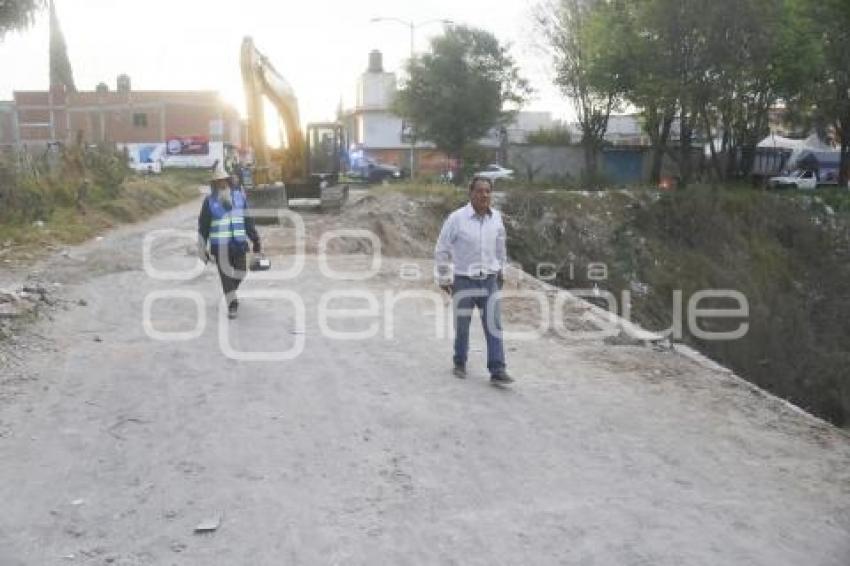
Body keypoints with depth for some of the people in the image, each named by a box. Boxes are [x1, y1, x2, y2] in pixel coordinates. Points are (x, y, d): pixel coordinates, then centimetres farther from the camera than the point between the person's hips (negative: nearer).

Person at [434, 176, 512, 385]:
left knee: (494, 325, -7)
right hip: (463, 281, -3)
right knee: (462, 326, 11)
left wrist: (501, 270, 23)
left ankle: (497, 372, -6)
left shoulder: (496, 217, -2)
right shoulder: (456, 218, -15)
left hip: (489, 281, 3)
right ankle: (460, 363, 33)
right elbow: (441, 250, -6)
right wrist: (443, 279, -3)